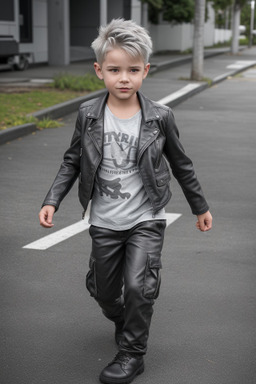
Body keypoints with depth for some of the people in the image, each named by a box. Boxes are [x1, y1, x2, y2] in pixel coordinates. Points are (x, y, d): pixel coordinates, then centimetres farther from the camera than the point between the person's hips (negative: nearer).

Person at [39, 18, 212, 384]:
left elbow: (180, 164, 3)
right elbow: (73, 161, 5)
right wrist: (53, 200, -5)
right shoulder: (88, 115, -6)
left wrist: (200, 206, 12)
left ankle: (133, 353, 7)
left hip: (146, 220, -2)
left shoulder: (159, 117, -9)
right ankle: (124, 323, 47)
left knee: (138, 286, -14)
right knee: (103, 291, 14)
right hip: (104, 223, 3)